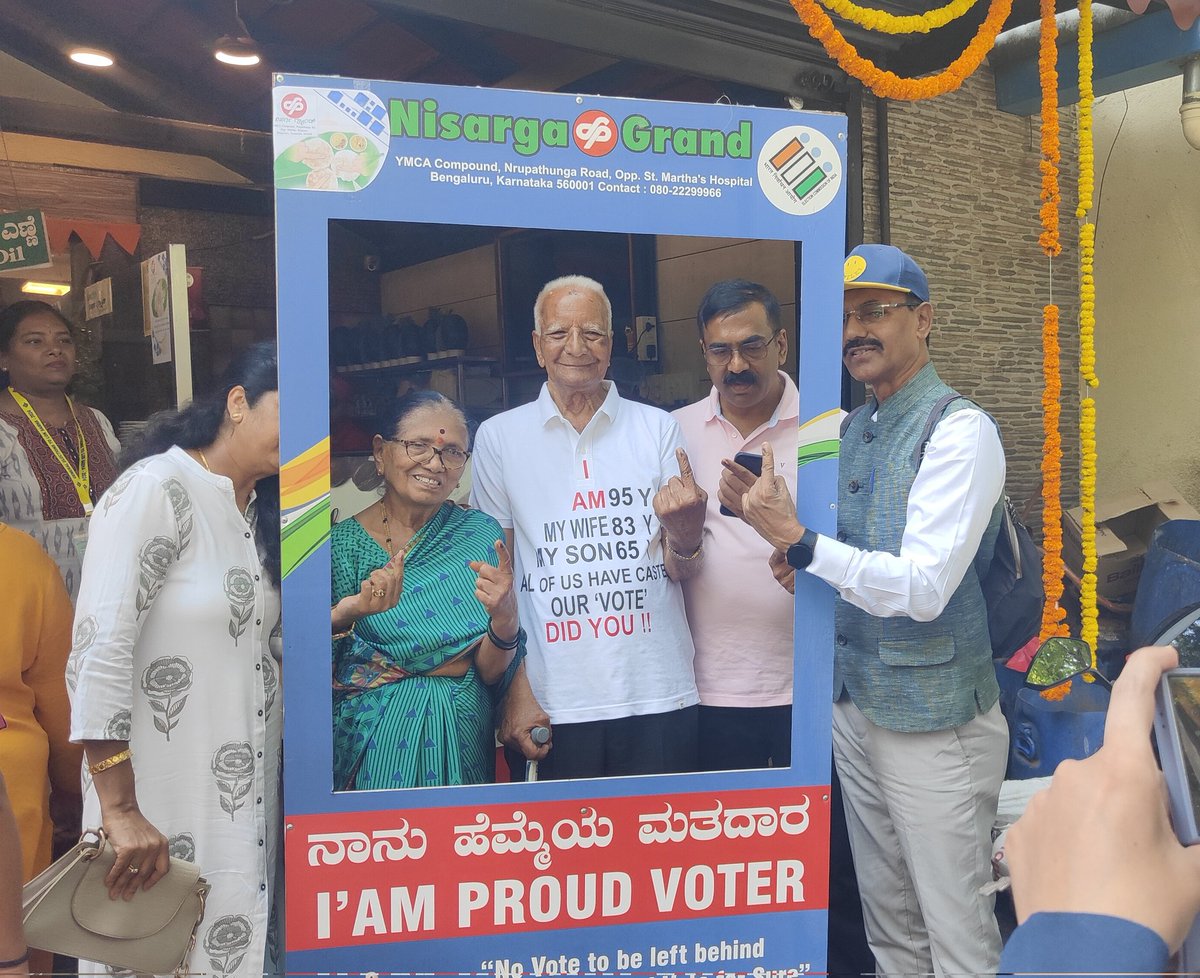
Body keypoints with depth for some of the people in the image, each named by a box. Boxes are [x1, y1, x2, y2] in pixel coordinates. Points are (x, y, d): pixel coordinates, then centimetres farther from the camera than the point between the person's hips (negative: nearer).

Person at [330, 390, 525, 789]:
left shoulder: (481, 533, -1)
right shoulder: (341, 543, -4)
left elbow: (491, 675, -4)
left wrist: (504, 618, -24)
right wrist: (347, 613, -27)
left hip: (457, 740, 1)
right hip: (369, 743, -1)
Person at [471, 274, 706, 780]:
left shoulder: (658, 428, 4)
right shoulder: (498, 436, 3)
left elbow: (681, 572, 5)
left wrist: (685, 534, -18)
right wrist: (515, 692, -2)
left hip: (658, 697, 1)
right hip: (553, 702, 0)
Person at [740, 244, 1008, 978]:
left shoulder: (960, 430, -15)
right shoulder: (851, 432, 9)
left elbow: (924, 588, -23)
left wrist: (799, 542, -28)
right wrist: (799, 562, -4)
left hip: (933, 721, -7)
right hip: (855, 708, 7)